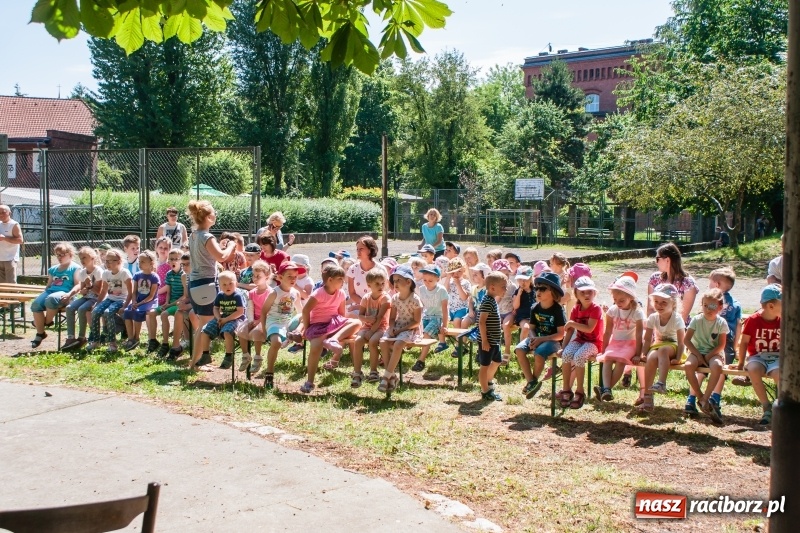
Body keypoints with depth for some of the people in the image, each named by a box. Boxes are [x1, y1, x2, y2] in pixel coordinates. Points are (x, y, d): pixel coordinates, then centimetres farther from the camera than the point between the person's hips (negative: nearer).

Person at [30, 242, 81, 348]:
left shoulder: (75, 268, 7)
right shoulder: (53, 269, 28)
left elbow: (78, 285, -3)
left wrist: (69, 294, -21)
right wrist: (43, 294, 11)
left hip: (64, 293, -6)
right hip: (51, 291, 6)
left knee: (51, 299, -40)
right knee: (35, 304, -24)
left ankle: (48, 321, -11)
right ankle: (40, 333, -14)